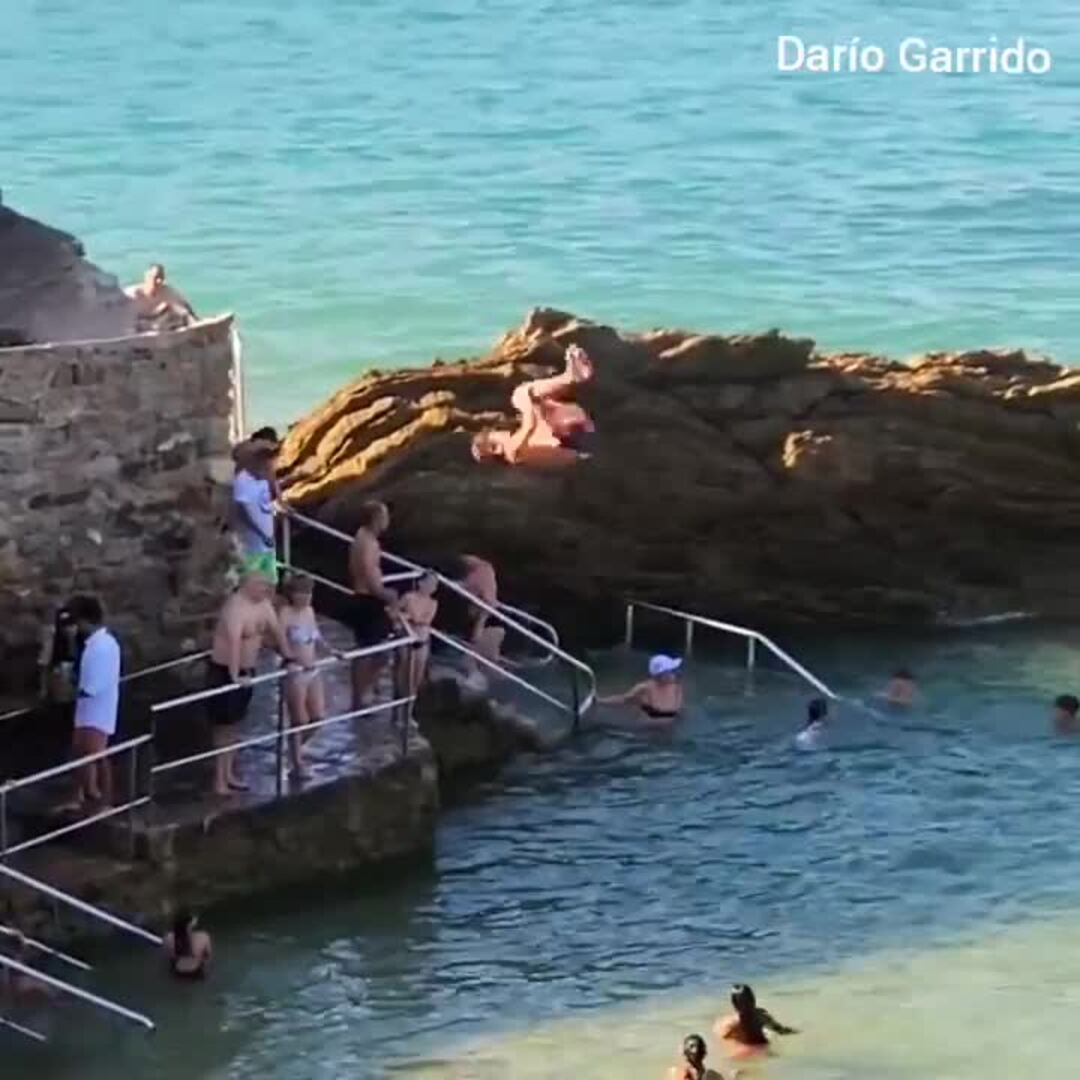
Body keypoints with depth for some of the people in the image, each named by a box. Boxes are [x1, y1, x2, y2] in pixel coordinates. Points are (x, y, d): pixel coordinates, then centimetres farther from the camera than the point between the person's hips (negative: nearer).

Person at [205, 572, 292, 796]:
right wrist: (234, 676, -45)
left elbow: (276, 629, 14)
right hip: (224, 671, -9)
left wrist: (288, 657, 15)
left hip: (246, 670, 9)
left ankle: (229, 775, 27)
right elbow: (234, 642, -37)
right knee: (224, 727, -3)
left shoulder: (263, 603, 1)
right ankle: (220, 781, 2)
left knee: (236, 724, 16)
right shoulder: (236, 608, -27)